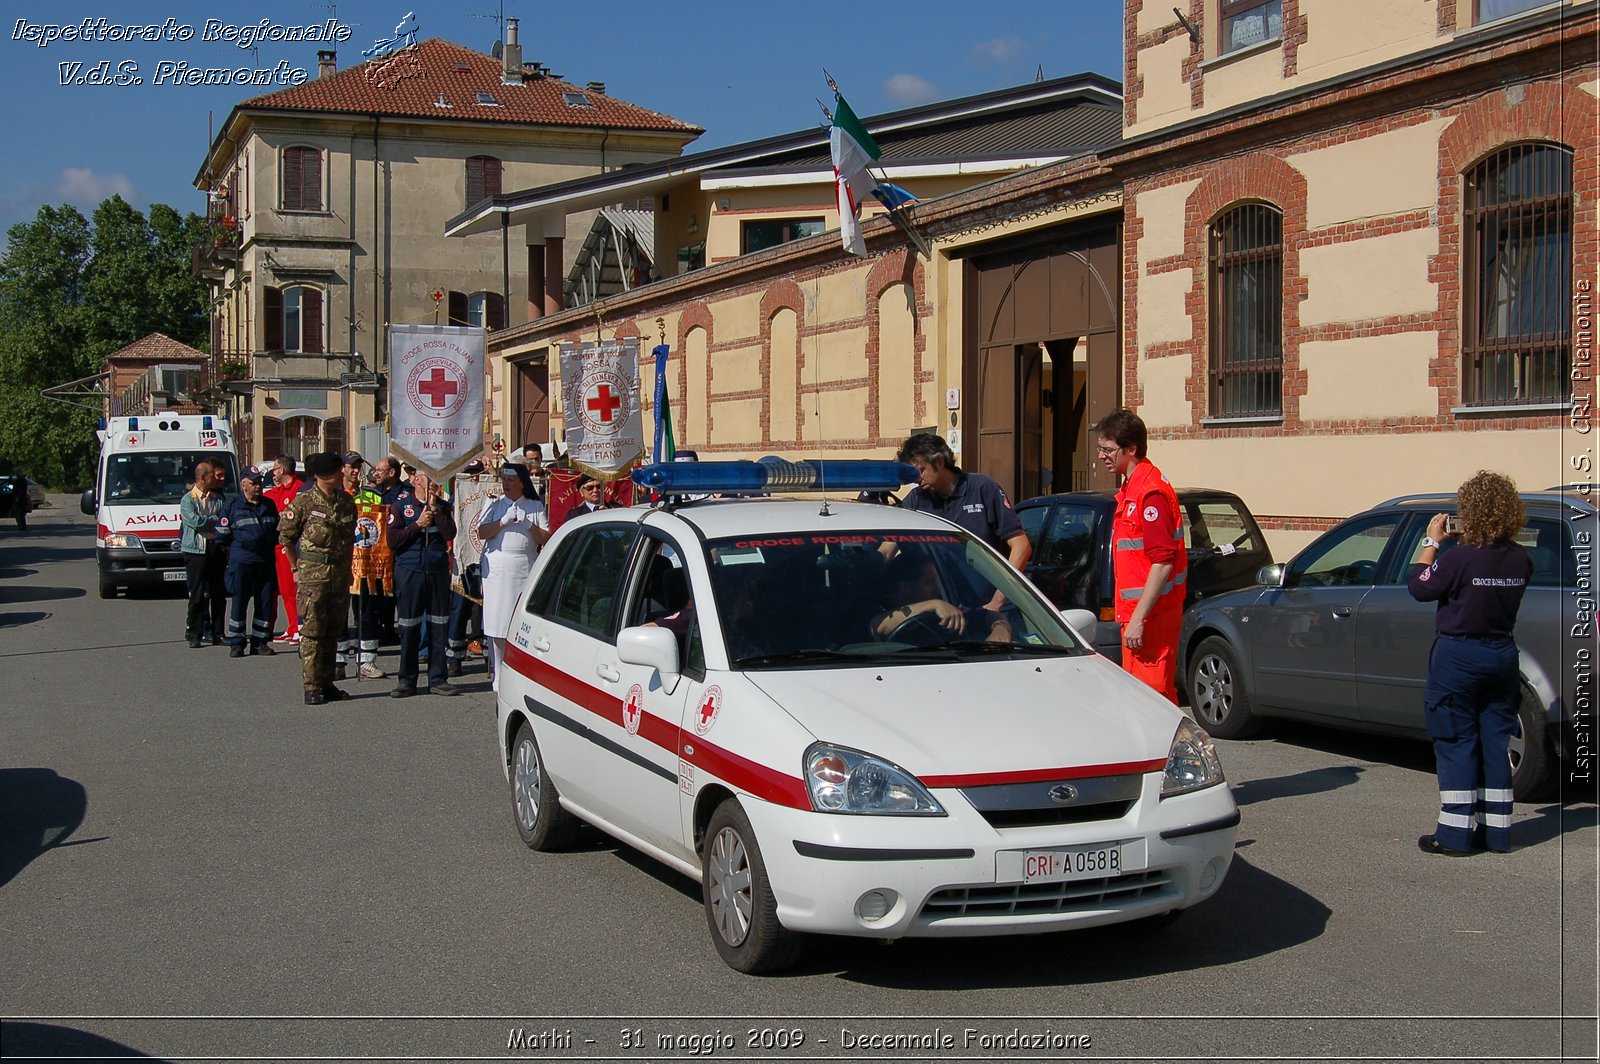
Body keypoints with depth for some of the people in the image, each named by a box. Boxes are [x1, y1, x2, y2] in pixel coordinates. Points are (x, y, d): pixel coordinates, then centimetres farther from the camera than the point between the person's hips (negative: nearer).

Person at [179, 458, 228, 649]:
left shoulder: (219, 499, 13)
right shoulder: (188, 499, 1)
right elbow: (194, 520, -14)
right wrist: (215, 519, -4)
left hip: (217, 549, 4)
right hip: (196, 551, -4)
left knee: (219, 594, 5)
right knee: (197, 595, -4)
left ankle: (217, 633, 12)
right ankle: (195, 635, 1)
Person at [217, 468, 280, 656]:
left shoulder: (269, 505, 14)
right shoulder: (232, 506, 1)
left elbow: (277, 528, 24)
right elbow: (222, 535, 3)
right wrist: (236, 548, 3)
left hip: (266, 561, 4)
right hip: (241, 562, -4)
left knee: (266, 602, 3)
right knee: (239, 602, -3)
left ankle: (260, 642, 11)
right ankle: (236, 644, 2)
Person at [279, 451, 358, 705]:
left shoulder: (347, 501, 9)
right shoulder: (304, 502, -7)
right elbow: (286, 536, 1)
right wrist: (296, 568, 4)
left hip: (340, 574, 6)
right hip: (313, 575, -5)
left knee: (334, 631, 9)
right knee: (312, 632, -5)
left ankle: (326, 683, 18)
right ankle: (312, 687, -2)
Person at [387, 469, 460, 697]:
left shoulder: (442, 505, 9)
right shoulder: (401, 504, 1)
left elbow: (450, 534, -8)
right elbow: (392, 540, -7)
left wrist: (435, 508, -10)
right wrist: (418, 525, -11)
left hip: (438, 569, 3)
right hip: (409, 570, -3)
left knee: (438, 627, 5)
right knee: (409, 628, 1)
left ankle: (437, 679, 12)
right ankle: (407, 680, 10)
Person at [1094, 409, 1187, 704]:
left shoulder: (1150, 491, -17)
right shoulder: (1131, 488, 16)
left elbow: (1163, 562, -22)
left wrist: (1138, 618, -23)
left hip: (1150, 614, -10)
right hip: (1136, 610, 10)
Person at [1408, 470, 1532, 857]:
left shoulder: (1460, 557, -19)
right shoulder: (1520, 560, -1)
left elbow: (1419, 587, -7)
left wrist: (1431, 541, 0)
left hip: (1458, 656, -5)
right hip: (1502, 655, 6)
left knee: (1457, 743, 1)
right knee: (1495, 741, 12)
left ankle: (1455, 832, 2)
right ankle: (1496, 831, 16)